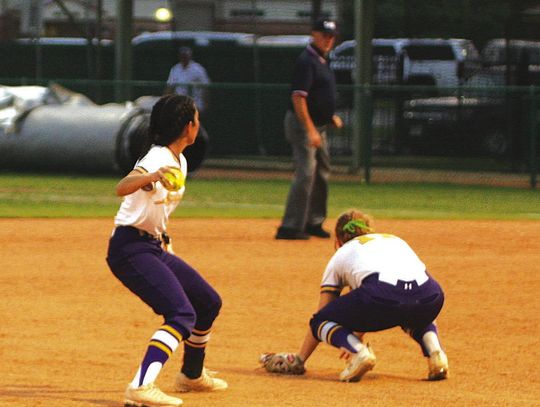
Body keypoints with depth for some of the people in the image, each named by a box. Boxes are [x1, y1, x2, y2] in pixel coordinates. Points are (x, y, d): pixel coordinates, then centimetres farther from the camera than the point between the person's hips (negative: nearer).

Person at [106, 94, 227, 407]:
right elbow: (122, 188, -39)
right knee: (182, 313, -24)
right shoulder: (157, 159, -19)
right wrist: (152, 177, -58)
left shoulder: (179, 161, 11)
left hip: (155, 248, 10)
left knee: (209, 302, 18)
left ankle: (192, 375, 36)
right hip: (130, 249, -10)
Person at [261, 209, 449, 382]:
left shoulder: (340, 255, 31)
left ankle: (359, 353, -9)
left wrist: (299, 360, 42)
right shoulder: (395, 240, 41)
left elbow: (320, 318, 33)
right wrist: (357, 338, 60)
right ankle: (434, 351, 10)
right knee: (416, 317, 42)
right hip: (429, 299, 4)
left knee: (322, 321, 20)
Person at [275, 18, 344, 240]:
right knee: (306, 173, -15)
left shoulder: (321, 60, 14)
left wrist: (331, 116, 17)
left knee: (322, 173, 16)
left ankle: (313, 222, 26)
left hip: (318, 125, 10)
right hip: (303, 124, -10)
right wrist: (310, 130, -27)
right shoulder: (306, 61, -17)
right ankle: (290, 227, -16)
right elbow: (298, 97, -24)